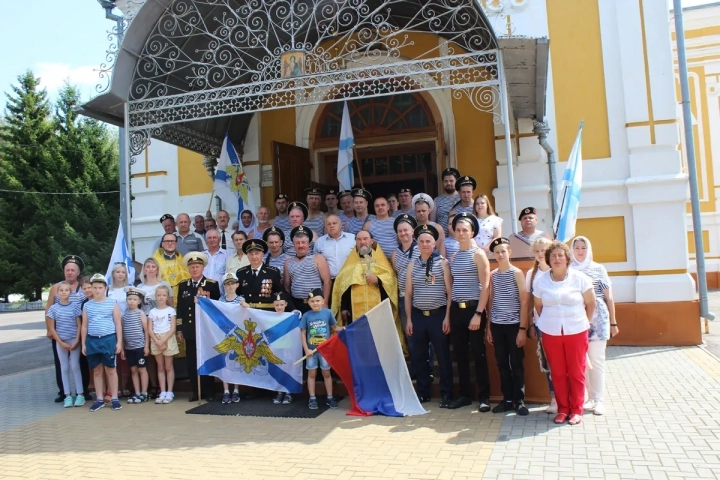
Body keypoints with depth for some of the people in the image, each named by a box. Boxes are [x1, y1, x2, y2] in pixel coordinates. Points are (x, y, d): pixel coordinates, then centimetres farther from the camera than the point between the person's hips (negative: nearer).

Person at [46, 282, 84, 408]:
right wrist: (61, 343, -6)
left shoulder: (75, 306, -3)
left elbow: (79, 325, -1)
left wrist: (76, 341, -9)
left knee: (75, 367, 0)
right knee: (64, 368, 7)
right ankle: (67, 396, 13)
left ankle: (80, 394, 7)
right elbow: (52, 328, 1)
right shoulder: (53, 308, -1)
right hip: (60, 341, 1)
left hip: (74, 341, -1)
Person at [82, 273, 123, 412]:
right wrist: (83, 343, 7)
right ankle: (99, 399, 17)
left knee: (111, 370, 3)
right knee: (97, 370, 9)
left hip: (109, 339, -3)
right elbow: (84, 326, 11)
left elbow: (118, 324, 2)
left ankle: (114, 398, 10)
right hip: (92, 340, 3)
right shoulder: (87, 305, 8)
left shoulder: (112, 303, 1)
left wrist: (119, 342, -3)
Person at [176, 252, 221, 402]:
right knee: (192, 362, 5)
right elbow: (180, 308, 10)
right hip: (189, 330, 3)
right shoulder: (183, 285, 11)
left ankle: (209, 392, 11)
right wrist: (179, 329, 7)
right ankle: (195, 392, 14)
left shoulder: (212, 284, 0)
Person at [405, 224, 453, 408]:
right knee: (419, 356, 8)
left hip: (438, 314, -3)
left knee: (443, 355, 2)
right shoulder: (412, 265, 8)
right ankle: (423, 392, 21)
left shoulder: (442, 263, -1)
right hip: (418, 315, 3)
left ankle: (446, 394, 13)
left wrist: (447, 317, -8)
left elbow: (450, 291, -3)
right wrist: (409, 319, 6)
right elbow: (408, 293, 9)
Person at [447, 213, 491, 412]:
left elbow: (485, 286, -10)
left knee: (478, 353, 1)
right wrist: (448, 314, 7)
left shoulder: (478, 254, -4)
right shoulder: (454, 256, 12)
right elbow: (452, 286, 12)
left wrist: (478, 313, -16)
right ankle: (465, 394, 20)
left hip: (473, 308, -5)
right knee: (460, 354, 9)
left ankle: (484, 396, 11)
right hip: (456, 309, 5)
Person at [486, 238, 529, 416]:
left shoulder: (517, 273, -4)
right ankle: (507, 399, 18)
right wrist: (489, 327, 9)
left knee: (516, 364, 3)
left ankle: (519, 400, 13)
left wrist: (523, 328, -11)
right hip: (497, 325, 4)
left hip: (514, 325, -4)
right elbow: (491, 301, 11)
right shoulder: (492, 275, 8)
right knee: (502, 364, 8)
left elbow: (524, 302, -6)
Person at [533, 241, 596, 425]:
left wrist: (584, 322, 9)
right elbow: (538, 306, 12)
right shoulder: (540, 281, 3)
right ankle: (562, 408, 17)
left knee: (576, 372, 3)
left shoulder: (580, 278, -2)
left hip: (576, 332, -1)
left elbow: (591, 303, 5)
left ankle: (576, 409, 15)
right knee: (557, 372, 5)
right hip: (551, 333, 1)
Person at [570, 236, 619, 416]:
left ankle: (598, 400, 11)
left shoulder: (599, 269, 6)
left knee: (597, 360, 2)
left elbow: (608, 297, 8)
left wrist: (613, 322, 6)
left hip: (598, 320, -1)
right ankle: (590, 398, 16)